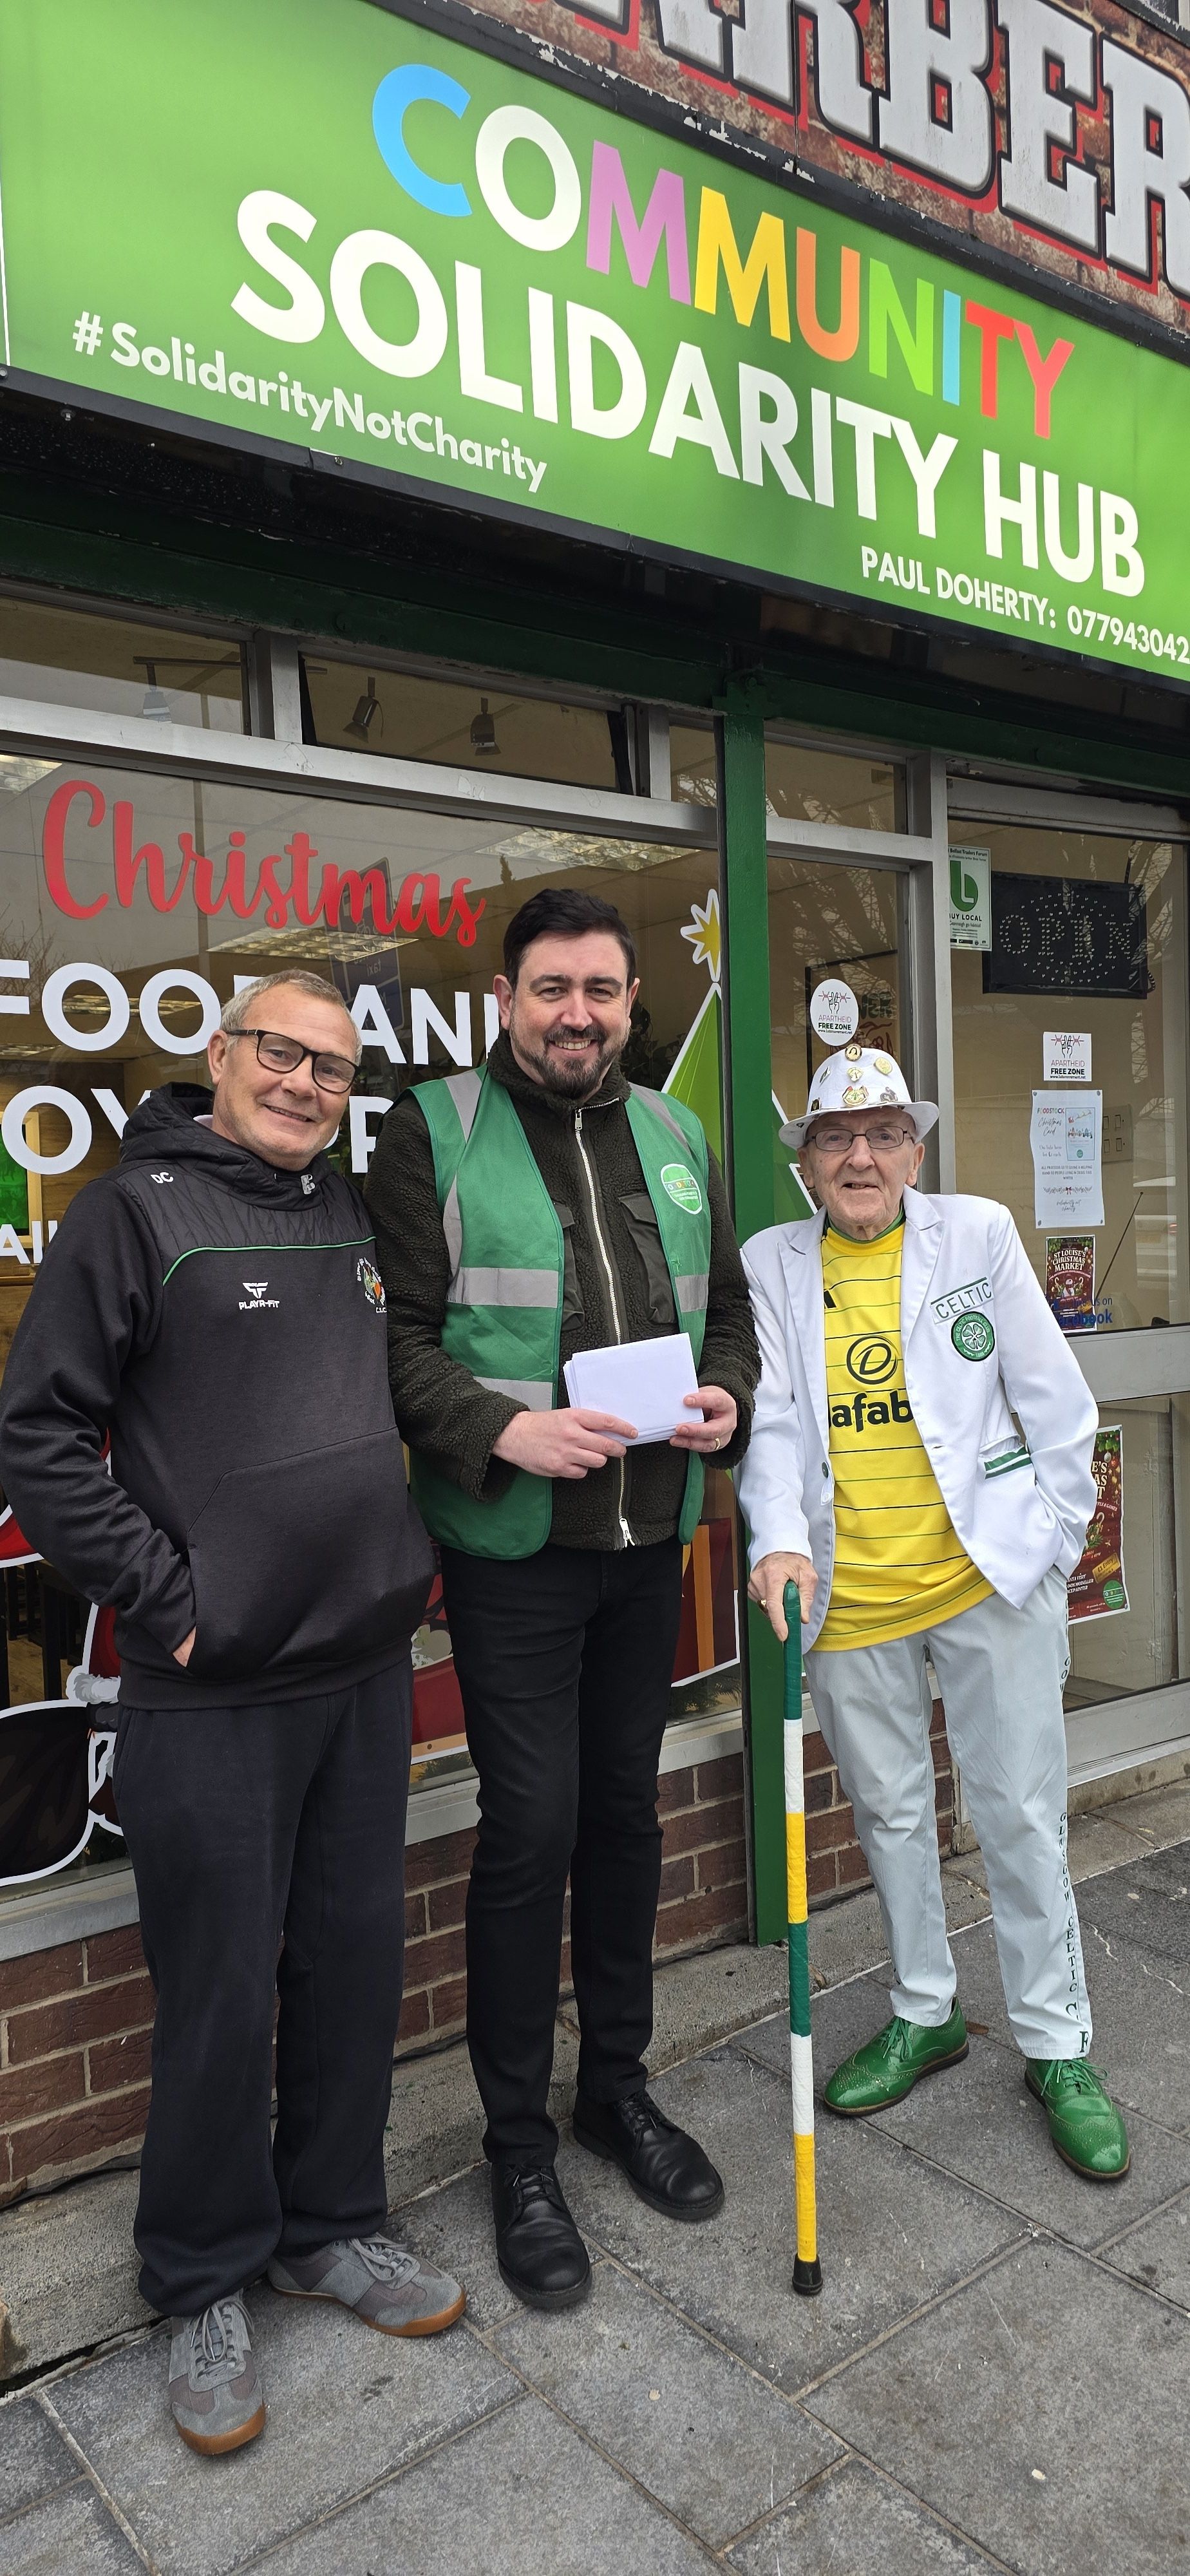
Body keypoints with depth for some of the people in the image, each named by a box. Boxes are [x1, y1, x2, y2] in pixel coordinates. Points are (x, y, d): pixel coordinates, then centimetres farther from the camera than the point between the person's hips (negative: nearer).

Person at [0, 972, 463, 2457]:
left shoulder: (356, 1221, 10)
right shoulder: (137, 1211, -8)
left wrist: (400, 1562, 11)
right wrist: (163, 1600, -13)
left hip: (366, 1670, 6)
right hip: (211, 1695, -6)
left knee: (358, 1961, 16)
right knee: (221, 1994, 7)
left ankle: (333, 2227, 37)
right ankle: (205, 2287, 30)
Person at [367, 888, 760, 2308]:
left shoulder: (675, 1138, 10)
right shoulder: (433, 1131, -6)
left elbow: (727, 1307, 15)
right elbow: (392, 1335, -10)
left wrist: (727, 1401, -4)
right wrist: (503, 1429, -24)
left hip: (648, 1540, 5)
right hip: (512, 1547, -5)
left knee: (626, 1812, 16)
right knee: (531, 1826, 0)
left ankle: (617, 2085, 37)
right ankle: (519, 2147, 21)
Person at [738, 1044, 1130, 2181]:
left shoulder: (979, 1233, -1)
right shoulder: (772, 1264, 2)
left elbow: (1053, 1397, 3)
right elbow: (770, 1417, -6)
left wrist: (1054, 1537, 2)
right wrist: (779, 1542, -20)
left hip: (988, 1577, -1)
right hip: (846, 1595, 2)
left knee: (1022, 1818, 6)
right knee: (888, 1814, 16)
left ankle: (1058, 2050, 25)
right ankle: (924, 2013, 37)